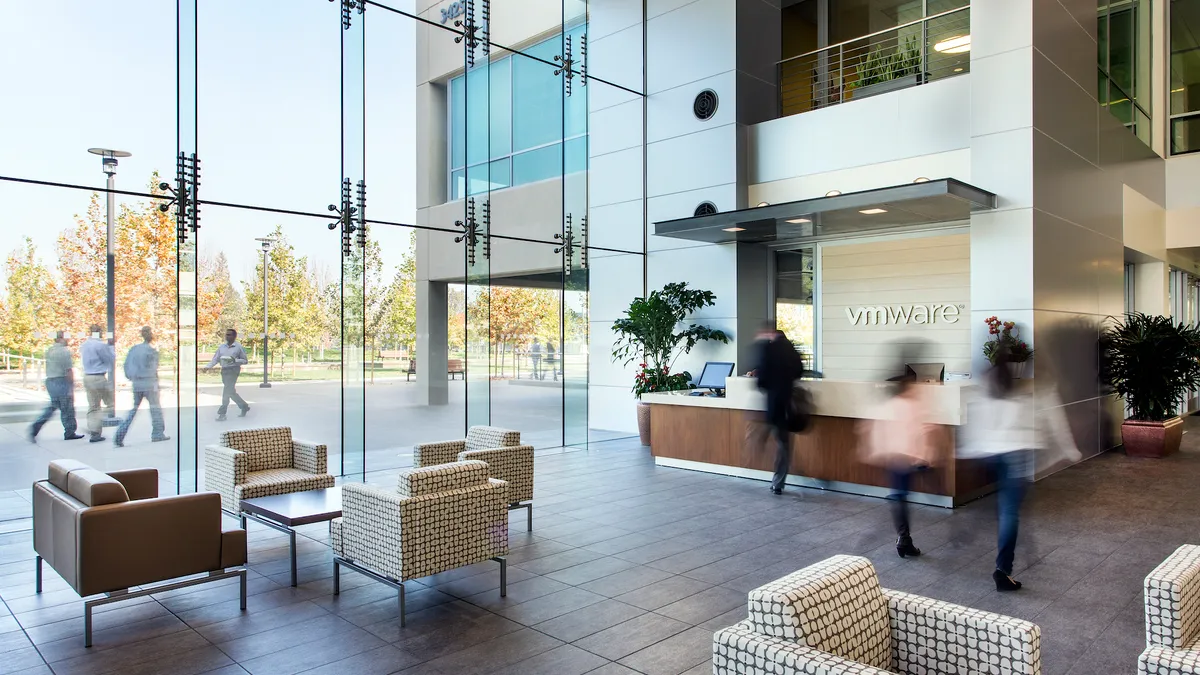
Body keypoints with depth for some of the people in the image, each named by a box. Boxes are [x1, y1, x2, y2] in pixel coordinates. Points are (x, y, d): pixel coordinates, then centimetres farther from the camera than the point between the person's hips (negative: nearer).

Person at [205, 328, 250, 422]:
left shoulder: (238, 347, -2)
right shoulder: (221, 347, 11)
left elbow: (245, 360, 0)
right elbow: (215, 359, 8)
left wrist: (235, 360, -17)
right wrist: (208, 367, -8)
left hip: (233, 370, -6)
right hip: (224, 371, 6)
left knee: (227, 391, -12)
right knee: (231, 392, 11)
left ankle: (222, 414, -9)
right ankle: (244, 406, 29)